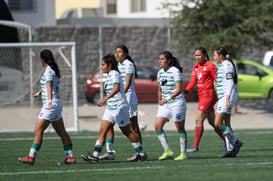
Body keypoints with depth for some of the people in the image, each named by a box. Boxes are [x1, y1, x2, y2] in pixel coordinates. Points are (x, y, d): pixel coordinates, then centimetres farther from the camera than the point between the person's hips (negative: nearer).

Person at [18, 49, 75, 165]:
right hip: (57, 104, 10)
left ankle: (31, 157, -11)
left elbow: (49, 86, -27)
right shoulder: (54, 70, 16)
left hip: (51, 104, -10)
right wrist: (39, 93, 50)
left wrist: (49, 101, -39)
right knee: (61, 132, 9)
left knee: (38, 131, -9)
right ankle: (70, 157, 8)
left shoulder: (48, 71, -12)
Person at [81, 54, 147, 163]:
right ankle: (95, 156, -5)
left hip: (119, 107, -9)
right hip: (110, 108, 9)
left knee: (127, 132, -1)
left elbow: (117, 88, -31)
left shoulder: (114, 74, -15)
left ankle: (141, 153, 11)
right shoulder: (109, 75, 14)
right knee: (102, 131, 0)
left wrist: (105, 99, -39)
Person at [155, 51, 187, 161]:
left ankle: (183, 153, 8)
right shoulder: (160, 73, 10)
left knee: (180, 128, -1)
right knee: (157, 126, -7)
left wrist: (167, 99, -23)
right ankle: (167, 151, -2)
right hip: (165, 104, 7)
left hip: (177, 102, -7)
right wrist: (159, 101, 13)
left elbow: (179, 90, -18)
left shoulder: (175, 71, -12)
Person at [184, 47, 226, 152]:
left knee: (198, 119, -13)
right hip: (201, 96, 9)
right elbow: (193, 82, 12)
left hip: (209, 95, -9)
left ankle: (195, 146, -11)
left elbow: (217, 80, -10)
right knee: (212, 122, 12)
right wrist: (185, 91, -3)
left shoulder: (210, 66, -9)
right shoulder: (196, 67, 14)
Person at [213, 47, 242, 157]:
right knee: (225, 125, 7)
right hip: (223, 98, 10)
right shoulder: (222, 66, 19)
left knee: (218, 123, -15)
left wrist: (227, 99, -23)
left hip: (227, 97, -10)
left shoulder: (227, 65, -10)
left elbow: (230, 83, -18)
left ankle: (235, 142, -7)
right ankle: (231, 149, 8)